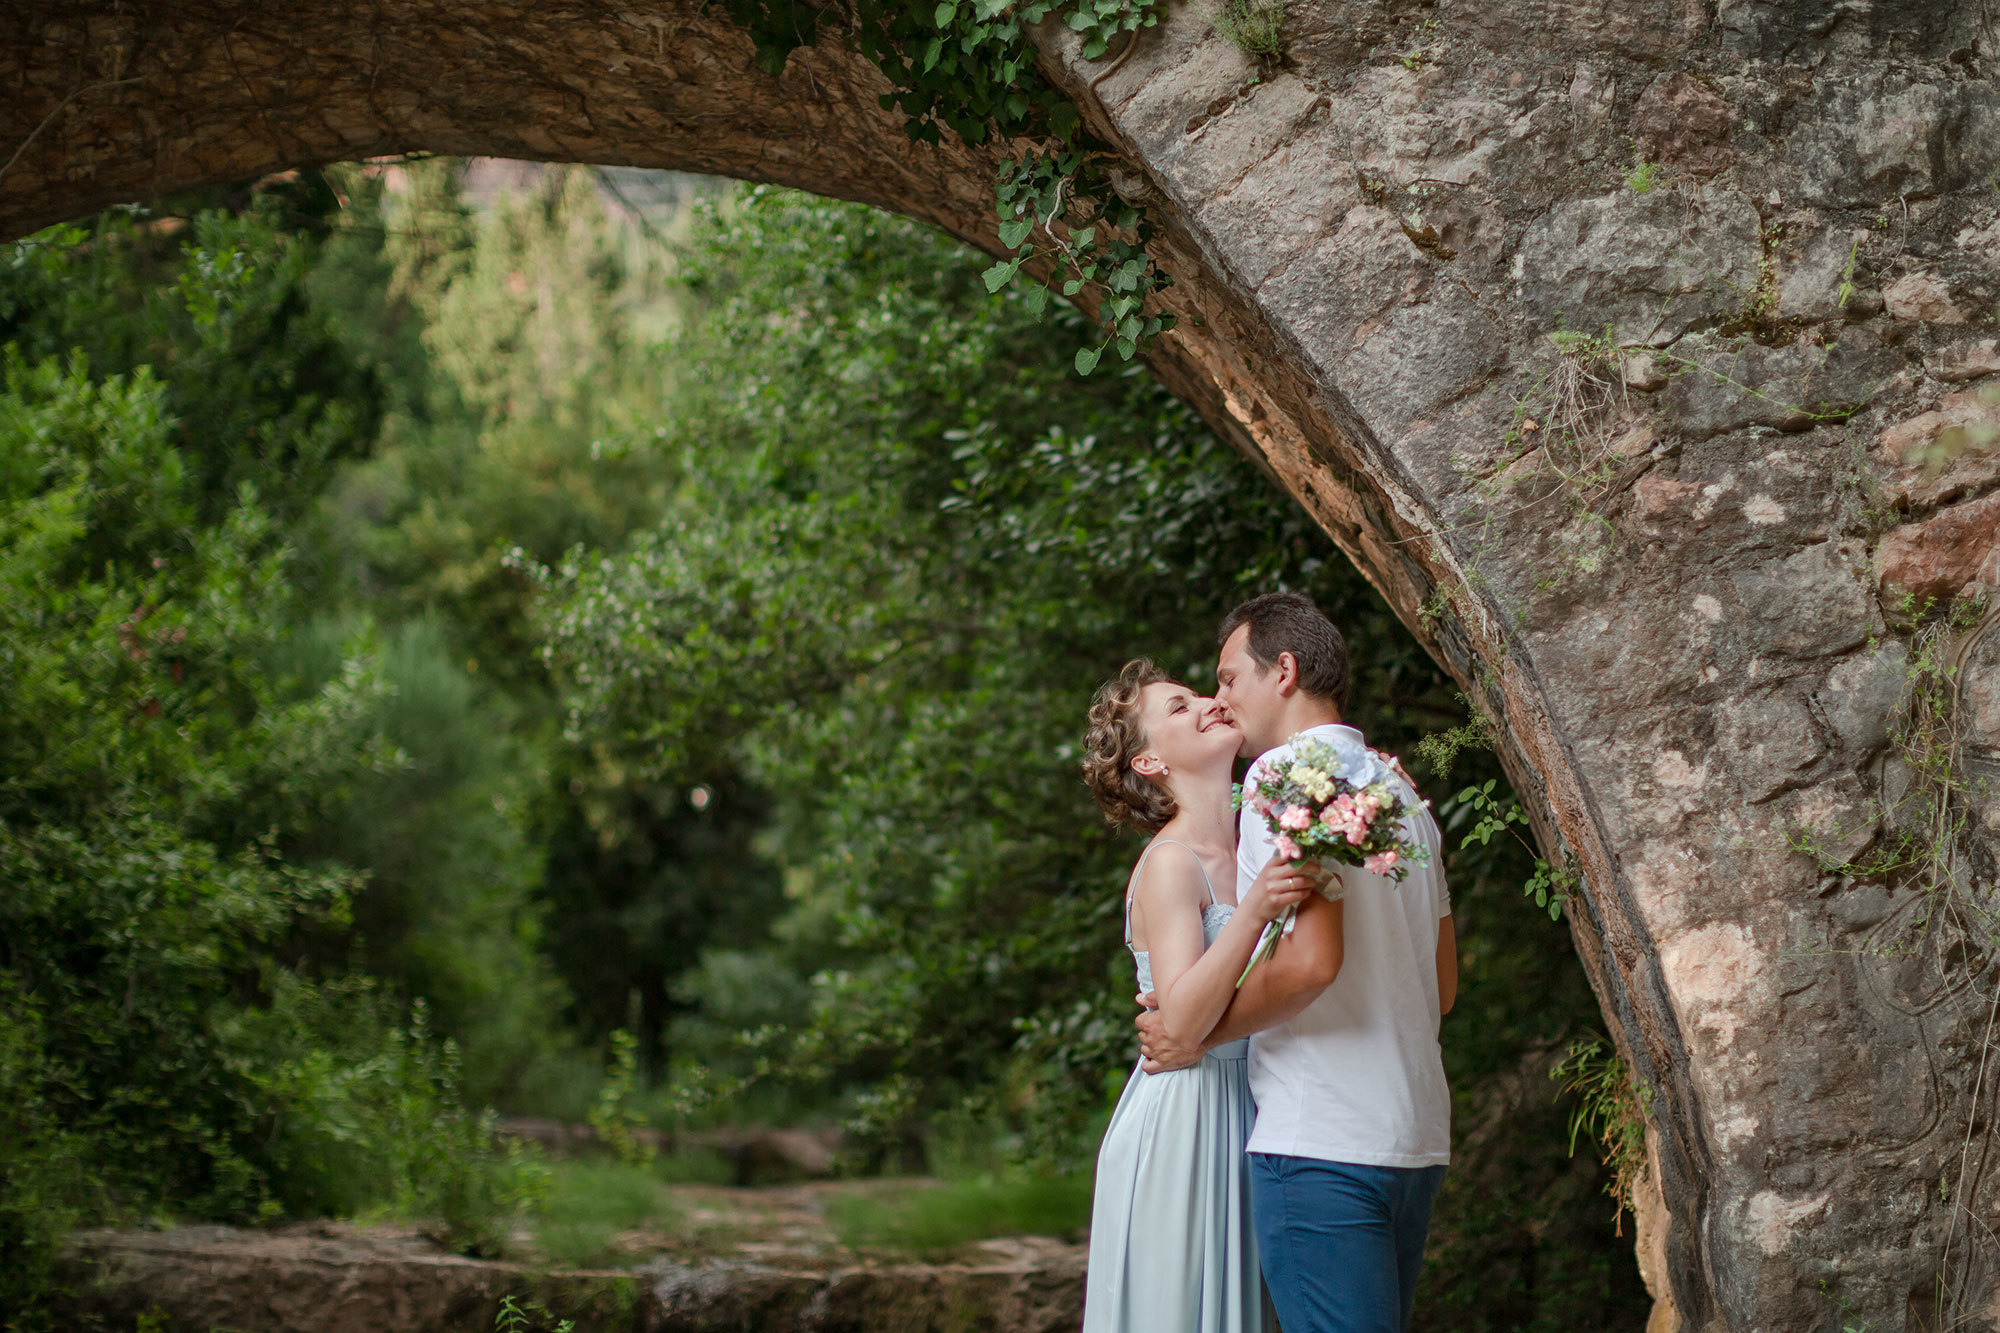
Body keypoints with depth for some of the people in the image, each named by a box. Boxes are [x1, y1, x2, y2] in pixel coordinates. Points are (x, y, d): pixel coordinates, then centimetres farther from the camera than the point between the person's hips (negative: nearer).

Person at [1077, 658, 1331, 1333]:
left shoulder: (1245, 851, 11)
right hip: (1182, 1123, -7)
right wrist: (1252, 912, -32)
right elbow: (1180, 1023, -22)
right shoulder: (1169, 861, -12)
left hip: (1245, 1122, 7)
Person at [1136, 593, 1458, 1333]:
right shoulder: (1401, 790, 19)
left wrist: (1200, 1035, -8)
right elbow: (1442, 987, 23)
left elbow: (1310, 960, -21)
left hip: (1320, 1140, -9)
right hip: (1416, 1137, 9)